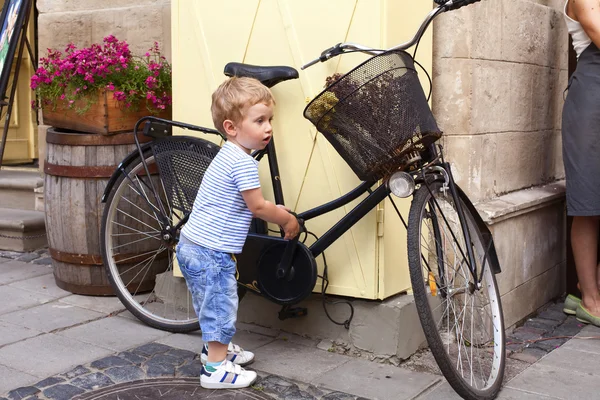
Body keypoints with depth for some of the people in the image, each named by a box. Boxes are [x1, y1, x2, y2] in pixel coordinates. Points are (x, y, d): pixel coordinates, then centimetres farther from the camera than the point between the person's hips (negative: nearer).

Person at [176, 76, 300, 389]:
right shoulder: (243, 163, -20)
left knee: (212, 304, 25)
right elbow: (258, 206, -16)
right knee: (221, 305, 1)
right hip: (211, 252, -10)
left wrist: (275, 212, 13)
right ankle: (217, 368, 10)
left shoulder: (227, 156, 13)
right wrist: (288, 220, -1)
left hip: (192, 246, 10)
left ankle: (216, 347, 42)